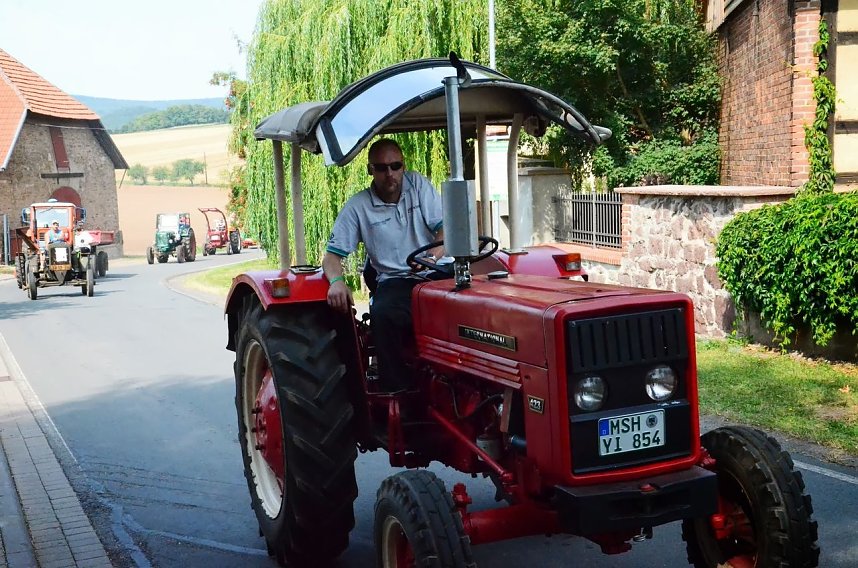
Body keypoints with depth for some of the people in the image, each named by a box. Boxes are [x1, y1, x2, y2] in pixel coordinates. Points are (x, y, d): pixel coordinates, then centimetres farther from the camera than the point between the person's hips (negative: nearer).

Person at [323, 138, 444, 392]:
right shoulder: (357, 206, 4)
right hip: (395, 282, -1)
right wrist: (336, 281, -22)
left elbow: (446, 228, 1)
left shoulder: (418, 185, 7)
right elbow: (332, 255, 3)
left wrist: (434, 254, -23)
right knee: (383, 315, -36)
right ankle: (397, 394, -24)